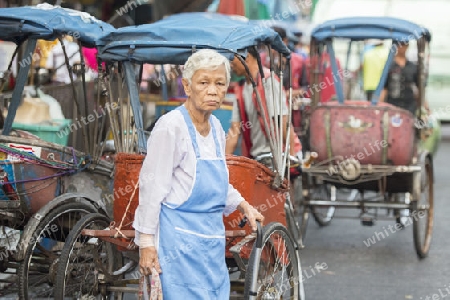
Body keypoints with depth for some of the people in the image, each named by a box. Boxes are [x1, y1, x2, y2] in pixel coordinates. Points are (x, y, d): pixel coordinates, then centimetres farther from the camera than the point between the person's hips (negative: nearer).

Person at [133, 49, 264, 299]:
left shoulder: (216, 128, 9)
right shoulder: (171, 126, -13)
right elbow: (152, 187, -14)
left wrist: (244, 206, 17)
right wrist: (146, 244, -15)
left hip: (212, 239, 8)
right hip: (180, 239, -8)